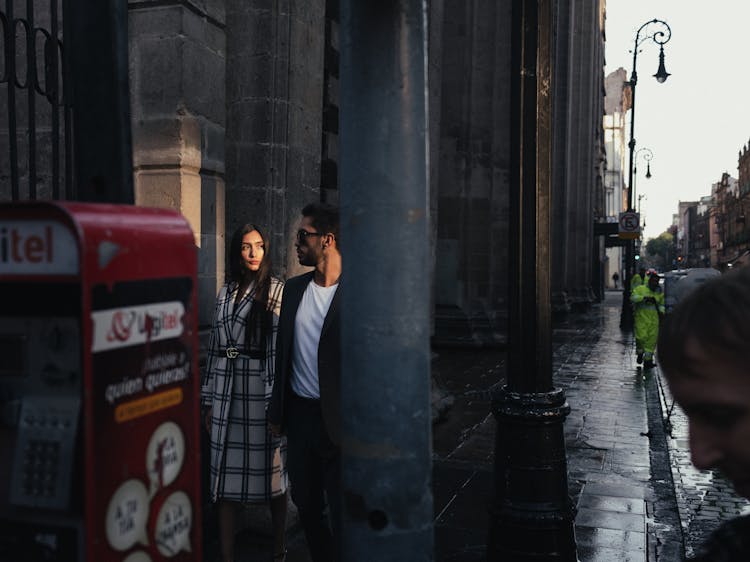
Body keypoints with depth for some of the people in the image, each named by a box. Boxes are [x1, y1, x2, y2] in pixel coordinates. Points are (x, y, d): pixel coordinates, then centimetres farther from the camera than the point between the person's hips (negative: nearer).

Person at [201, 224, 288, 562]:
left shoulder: (278, 291, -3)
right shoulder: (226, 292, 11)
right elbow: (215, 348, 13)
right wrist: (209, 401, 12)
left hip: (263, 391, -4)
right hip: (227, 394, 4)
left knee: (272, 471, 6)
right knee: (227, 475, 8)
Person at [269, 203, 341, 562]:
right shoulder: (294, 288, 7)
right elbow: (284, 353, 13)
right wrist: (277, 411, 13)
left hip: (336, 420, -6)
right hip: (299, 412, 6)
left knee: (341, 512, 6)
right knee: (305, 504, 19)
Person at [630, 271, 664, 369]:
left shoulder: (659, 292, 16)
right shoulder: (640, 289, 1)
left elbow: (662, 304, 26)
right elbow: (633, 297, -14)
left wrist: (661, 311, 6)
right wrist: (645, 298, -25)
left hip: (654, 320, 4)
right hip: (641, 318, -4)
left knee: (652, 340, 0)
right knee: (642, 337, -13)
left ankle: (648, 360, 9)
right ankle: (639, 353, 16)